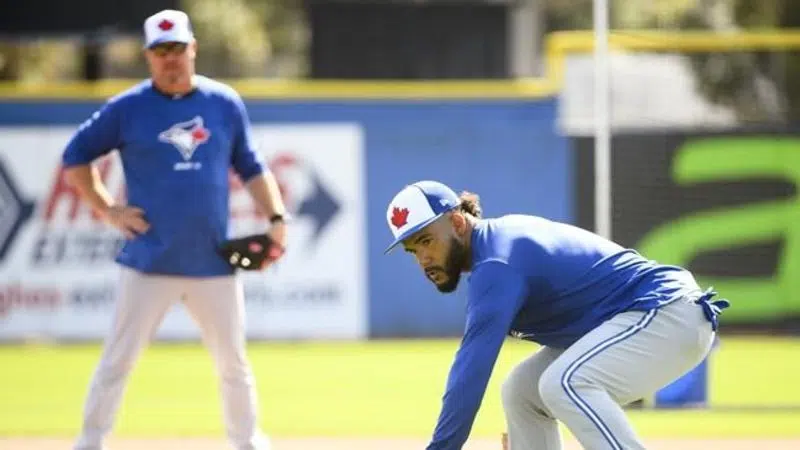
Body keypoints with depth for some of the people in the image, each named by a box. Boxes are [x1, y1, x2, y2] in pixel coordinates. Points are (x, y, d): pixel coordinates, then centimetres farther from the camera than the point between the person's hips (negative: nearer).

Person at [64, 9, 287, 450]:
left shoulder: (226, 103, 6)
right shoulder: (127, 109, -1)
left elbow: (250, 167, 15)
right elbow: (75, 157, 7)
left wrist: (276, 218, 2)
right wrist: (108, 210, -2)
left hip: (214, 264, 2)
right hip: (149, 263, -2)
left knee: (234, 364, 10)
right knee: (117, 362, -2)